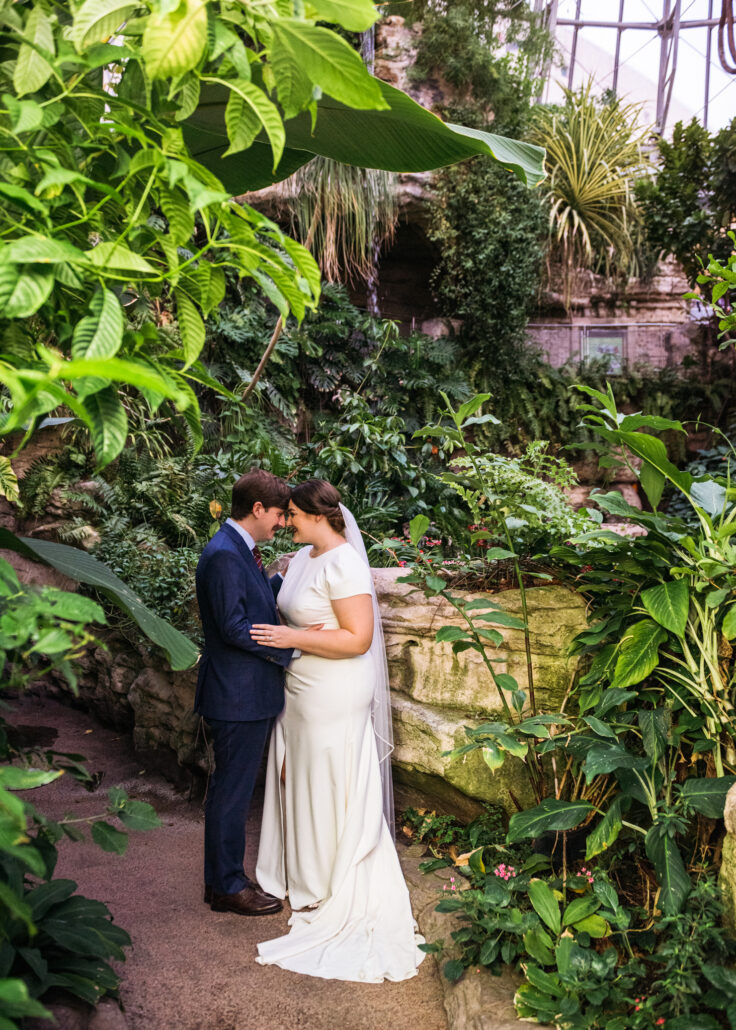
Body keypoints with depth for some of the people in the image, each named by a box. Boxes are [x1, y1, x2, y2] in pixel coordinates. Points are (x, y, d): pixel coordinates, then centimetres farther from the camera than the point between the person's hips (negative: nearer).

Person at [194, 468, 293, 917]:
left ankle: (223, 877, 31)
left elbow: (263, 594, 24)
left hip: (252, 694, 10)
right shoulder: (224, 555, -21)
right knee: (232, 791, 3)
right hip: (239, 695, -10)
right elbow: (234, 627, -24)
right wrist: (293, 645, -18)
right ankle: (228, 887, 16)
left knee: (233, 789, 18)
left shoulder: (242, 551, 11)